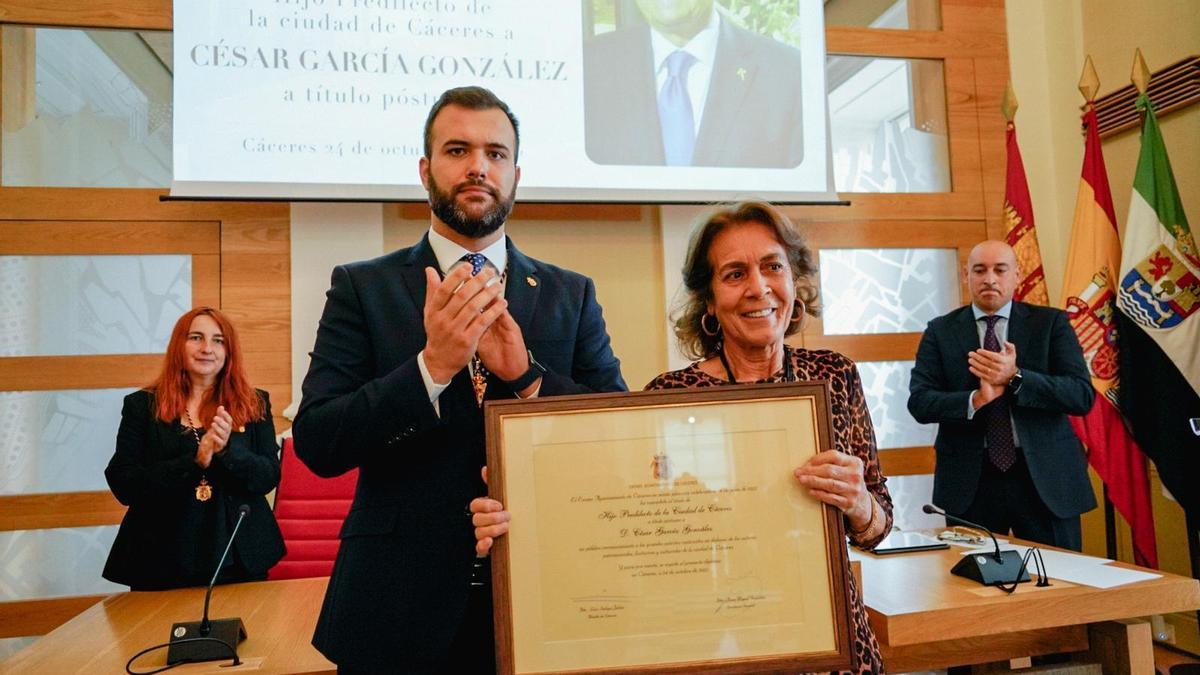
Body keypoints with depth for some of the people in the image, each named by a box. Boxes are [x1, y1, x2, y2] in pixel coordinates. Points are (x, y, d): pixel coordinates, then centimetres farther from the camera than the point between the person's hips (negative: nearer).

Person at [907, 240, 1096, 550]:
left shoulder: (1052, 323, 3)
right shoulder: (941, 331, 3)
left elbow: (1083, 395, -6)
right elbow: (919, 402, -5)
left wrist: (1016, 377, -21)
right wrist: (976, 399, -23)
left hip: (1044, 476, 0)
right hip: (969, 479, 0)